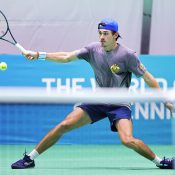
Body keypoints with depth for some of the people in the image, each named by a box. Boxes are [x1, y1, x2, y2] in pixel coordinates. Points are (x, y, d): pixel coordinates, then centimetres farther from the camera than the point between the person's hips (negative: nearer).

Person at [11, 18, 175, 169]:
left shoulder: (127, 55, -13)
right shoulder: (93, 49, -2)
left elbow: (147, 78, -7)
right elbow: (66, 57, -1)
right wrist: (39, 55, -10)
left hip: (119, 105, -4)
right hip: (97, 101, 4)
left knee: (128, 140, -26)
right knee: (64, 125, -7)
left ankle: (160, 162, -5)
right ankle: (29, 159, 1)